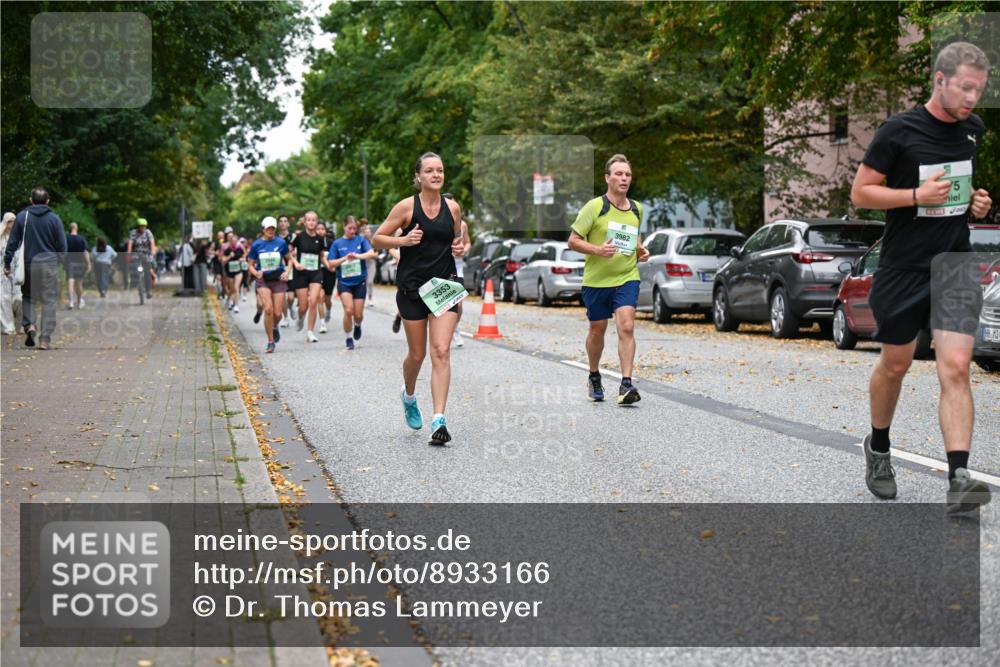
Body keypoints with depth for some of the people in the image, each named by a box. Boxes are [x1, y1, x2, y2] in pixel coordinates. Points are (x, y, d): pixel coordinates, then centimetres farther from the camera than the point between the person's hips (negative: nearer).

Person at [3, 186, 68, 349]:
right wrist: (59, 260, 18)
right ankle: (45, 339, -4)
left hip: (29, 264, 1)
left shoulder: (22, 216, 1)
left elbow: (13, 242, 1)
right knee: (49, 301, 2)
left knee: (27, 296, 18)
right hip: (50, 264, -1)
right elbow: (62, 245, 0)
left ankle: (29, 324, -6)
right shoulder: (54, 218, -1)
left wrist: (7, 264, 7)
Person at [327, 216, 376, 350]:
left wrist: (358, 256, -31)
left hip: (360, 281, 1)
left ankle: (357, 325, 39)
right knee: (348, 310, -17)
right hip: (344, 282, -1)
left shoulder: (361, 240, 2)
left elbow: (372, 253, -14)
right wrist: (344, 258, -16)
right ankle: (349, 339, 1)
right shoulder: (337, 243, 2)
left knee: (358, 314, 2)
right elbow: (330, 264, -1)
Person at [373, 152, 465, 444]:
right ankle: (409, 396, 41)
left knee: (441, 352, -12)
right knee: (417, 354, 8)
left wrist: (459, 249, 0)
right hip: (412, 288, -2)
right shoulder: (407, 207, -5)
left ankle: (439, 420, -14)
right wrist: (403, 240, -18)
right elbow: (377, 239, -2)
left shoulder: (453, 208, 6)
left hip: (445, 286, 2)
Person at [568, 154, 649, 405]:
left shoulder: (637, 209, 8)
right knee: (597, 330, 11)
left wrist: (641, 250, 7)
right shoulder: (594, 207, -8)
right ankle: (594, 378, 34)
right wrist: (598, 250, -22)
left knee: (626, 327, -15)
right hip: (596, 279, -2)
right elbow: (573, 240, -7)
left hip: (627, 278, 2)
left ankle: (626, 385, -16)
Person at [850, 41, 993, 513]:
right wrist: (917, 195, -21)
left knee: (955, 369, -11)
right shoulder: (898, 131, -11)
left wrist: (977, 201, 4)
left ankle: (959, 479, -16)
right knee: (895, 365, 12)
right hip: (903, 268, -3)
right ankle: (878, 448, 37)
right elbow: (860, 193, -8)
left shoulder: (974, 129, 6)